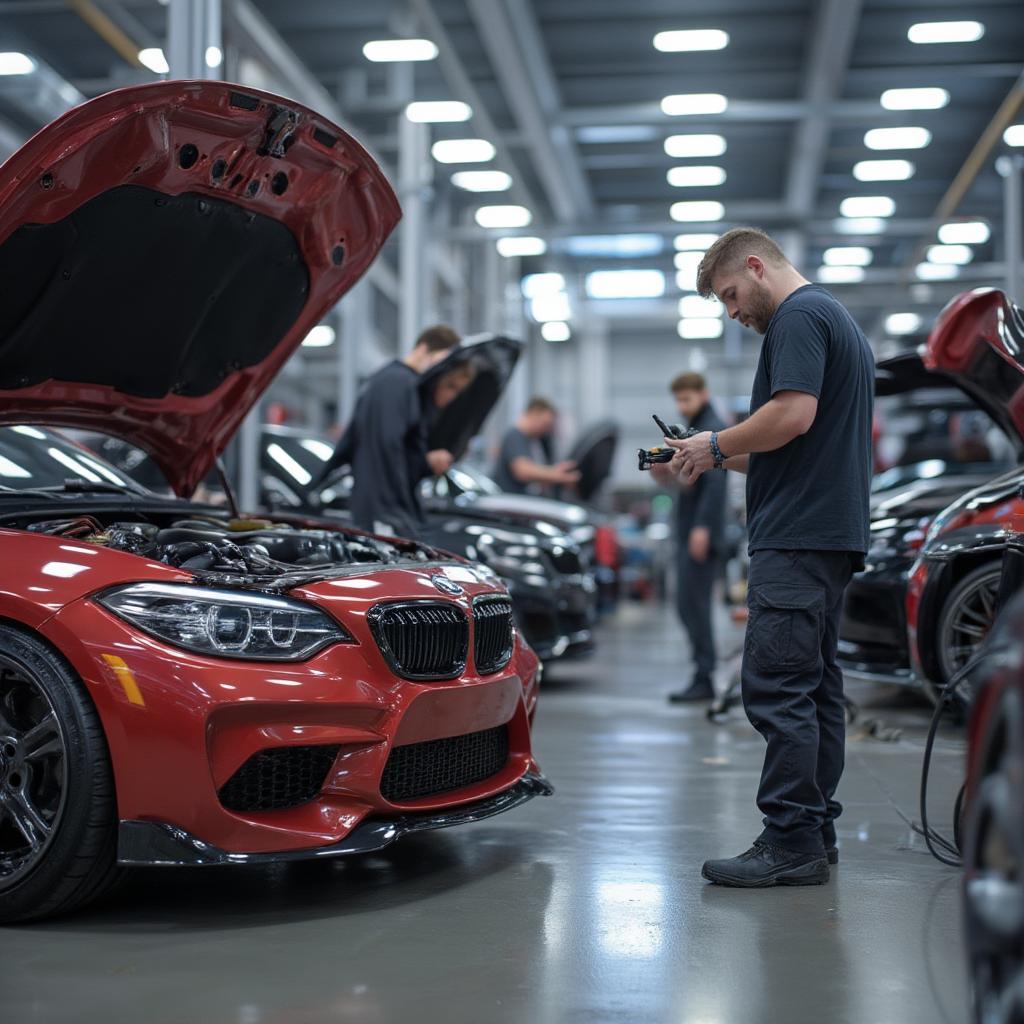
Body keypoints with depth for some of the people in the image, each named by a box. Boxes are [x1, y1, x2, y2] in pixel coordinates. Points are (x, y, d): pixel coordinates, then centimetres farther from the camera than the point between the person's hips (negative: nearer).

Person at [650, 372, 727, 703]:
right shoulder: (693, 430, 20)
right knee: (688, 605, 11)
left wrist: (702, 527, -24)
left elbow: (715, 482, -19)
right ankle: (702, 676, 17)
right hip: (687, 531, 10)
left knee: (693, 603, -10)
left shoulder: (713, 430, -10)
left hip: (702, 532, -10)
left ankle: (704, 679, -7)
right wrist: (666, 473, 6)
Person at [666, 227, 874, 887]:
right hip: (834, 534, 11)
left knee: (777, 686, -10)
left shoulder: (798, 316, -9)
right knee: (815, 686, 11)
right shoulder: (839, 319, 24)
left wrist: (718, 445, -8)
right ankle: (817, 832, 15)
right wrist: (725, 460, 17)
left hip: (798, 535, -11)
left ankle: (791, 844, -8)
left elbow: (794, 413, -23)